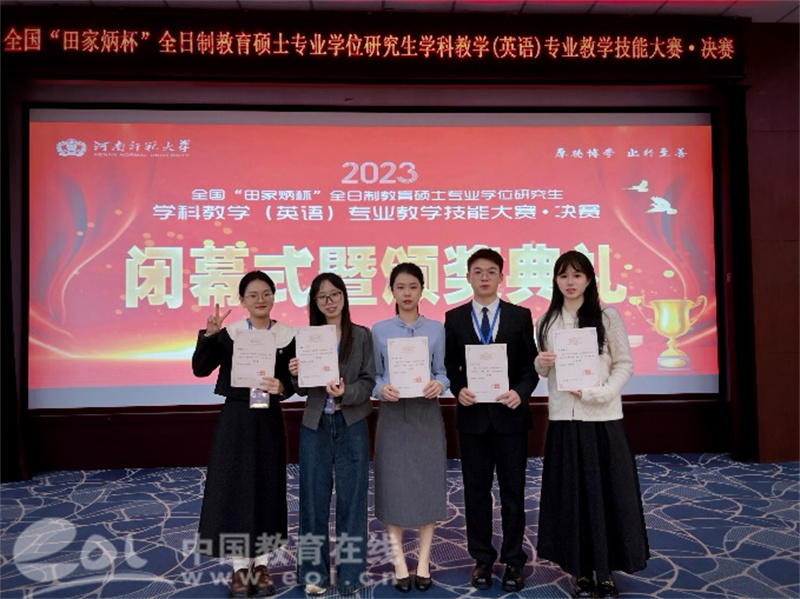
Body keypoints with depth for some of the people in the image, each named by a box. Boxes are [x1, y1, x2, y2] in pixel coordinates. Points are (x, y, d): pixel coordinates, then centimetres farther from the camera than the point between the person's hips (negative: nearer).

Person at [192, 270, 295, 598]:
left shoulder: (287, 336, -1)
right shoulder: (228, 333, -3)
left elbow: (293, 381, 1)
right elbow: (200, 369, -11)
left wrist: (281, 387, -21)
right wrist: (208, 335, -24)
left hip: (268, 420, 1)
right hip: (235, 418, -1)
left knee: (267, 488, 8)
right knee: (233, 487, 3)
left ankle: (261, 564, 24)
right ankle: (240, 567, 18)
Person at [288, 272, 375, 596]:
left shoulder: (361, 335, 0)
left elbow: (368, 381, -4)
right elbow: (303, 389, 5)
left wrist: (346, 393, -22)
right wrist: (295, 374, -15)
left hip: (352, 425, -1)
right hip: (315, 425, 2)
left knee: (351, 497, 6)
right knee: (314, 497, 9)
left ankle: (350, 571, 21)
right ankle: (314, 571, 24)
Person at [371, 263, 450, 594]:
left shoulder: (436, 329, 3)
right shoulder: (379, 330, 2)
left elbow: (442, 371, 2)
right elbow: (373, 376, 2)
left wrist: (438, 385, -19)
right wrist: (382, 389, -18)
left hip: (426, 413, 1)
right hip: (393, 414, 0)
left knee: (427, 484, 6)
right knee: (394, 486, 3)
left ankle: (423, 562, 21)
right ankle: (400, 563, 17)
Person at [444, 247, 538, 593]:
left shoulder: (520, 316, 1)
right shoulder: (454, 318, 3)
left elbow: (531, 364, 1)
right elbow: (449, 365, 5)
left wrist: (520, 392, -15)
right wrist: (459, 390, -13)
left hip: (510, 414, -1)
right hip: (472, 415, 1)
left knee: (513, 490, 9)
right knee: (476, 490, 10)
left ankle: (513, 560, 25)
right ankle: (482, 558, 26)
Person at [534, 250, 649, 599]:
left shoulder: (607, 317, -1)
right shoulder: (547, 322, 8)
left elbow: (625, 364, -2)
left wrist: (597, 393, -16)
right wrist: (542, 364, -9)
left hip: (602, 418, -2)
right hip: (563, 419, 3)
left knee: (607, 493, 5)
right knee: (570, 495, 7)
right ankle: (581, 571, 20)